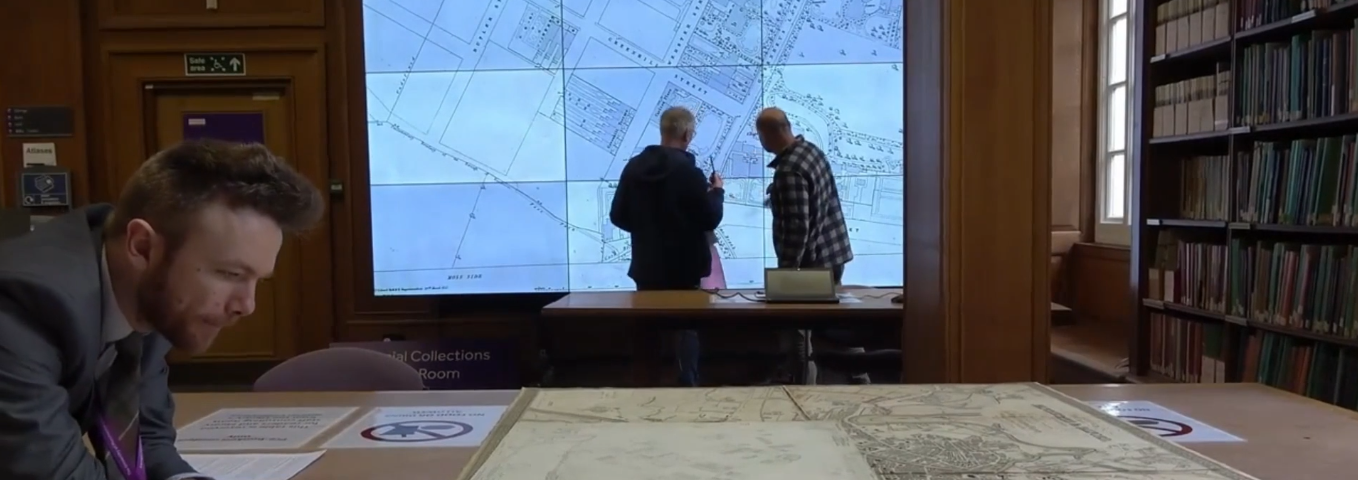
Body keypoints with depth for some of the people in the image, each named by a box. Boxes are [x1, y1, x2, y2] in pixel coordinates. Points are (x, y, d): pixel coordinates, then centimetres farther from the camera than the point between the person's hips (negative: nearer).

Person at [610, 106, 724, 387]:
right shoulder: (688, 171, -17)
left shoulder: (634, 167, -1)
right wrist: (716, 192, 7)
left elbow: (618, 216, 4)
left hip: (646, 266, 5)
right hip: (683, 268, -5)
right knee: (685, 329, 8)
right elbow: (710, 219, -11)